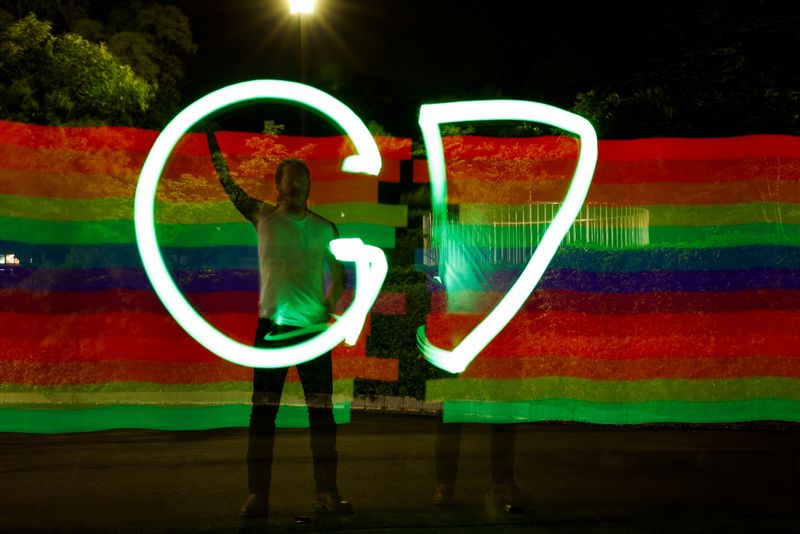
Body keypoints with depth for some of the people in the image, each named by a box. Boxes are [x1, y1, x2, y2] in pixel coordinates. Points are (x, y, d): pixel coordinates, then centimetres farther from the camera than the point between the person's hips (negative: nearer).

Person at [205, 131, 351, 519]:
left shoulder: (325, 229, 9)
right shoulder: (263, 217, 5)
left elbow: (337, 271, 16)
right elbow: (227, 181, 4)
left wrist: (333, 301, -3)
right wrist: (211, 138, 0)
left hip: (314, 328, 2)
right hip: (273, 326, -2)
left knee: (323, 410, 1)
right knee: (263, 410, -1)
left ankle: (326, 491, 9)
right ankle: (257, 494, 4)